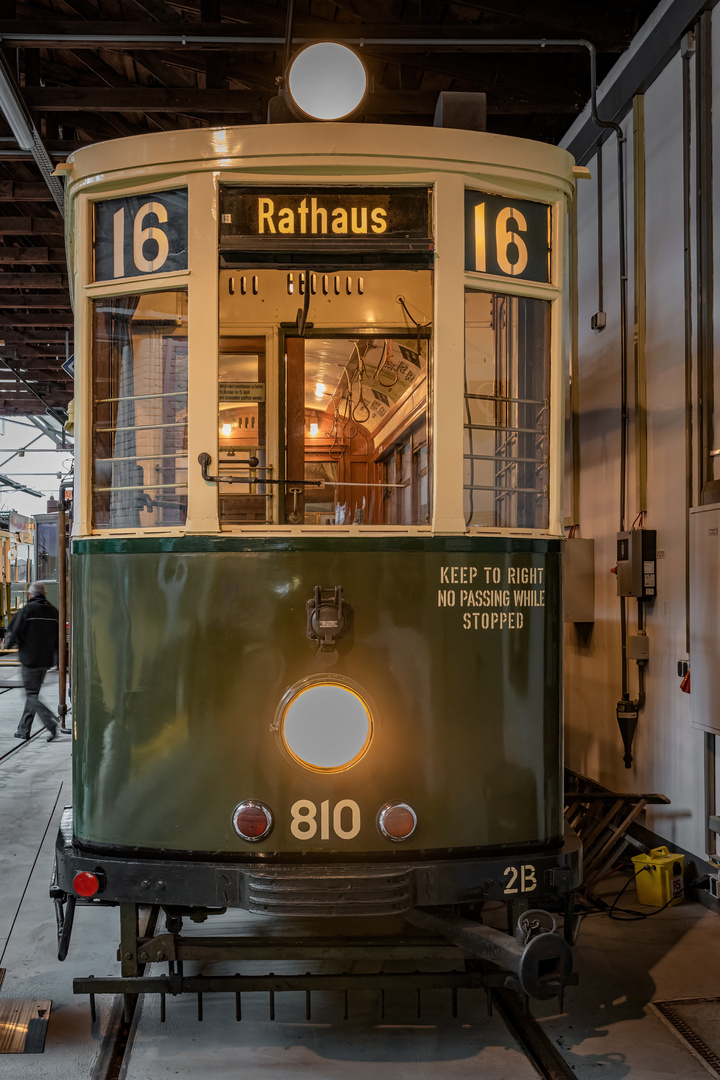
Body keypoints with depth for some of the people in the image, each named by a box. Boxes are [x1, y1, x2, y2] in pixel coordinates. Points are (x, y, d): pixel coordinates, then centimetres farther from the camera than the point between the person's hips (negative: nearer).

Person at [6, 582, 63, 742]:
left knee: (31, 695, -2)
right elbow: (58, 638, 11)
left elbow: (13, 632, -10)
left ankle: (51, 722, -20)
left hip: (30, 659, -6)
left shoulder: (27, 610, -12)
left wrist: (8, 643, 12)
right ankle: (23, 730, 19)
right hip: (46, 660, 6)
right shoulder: (53, 611, 7)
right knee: (32, 694, 15)